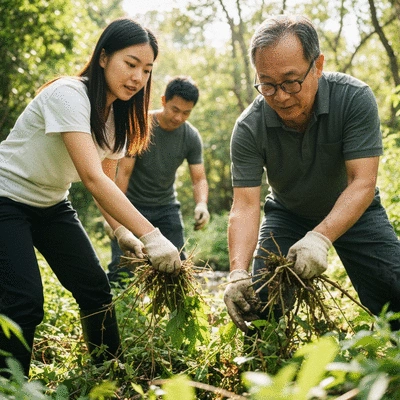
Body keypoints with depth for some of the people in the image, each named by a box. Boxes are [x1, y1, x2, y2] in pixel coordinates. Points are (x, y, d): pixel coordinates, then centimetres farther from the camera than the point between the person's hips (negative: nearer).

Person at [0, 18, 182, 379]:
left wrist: (122, 232, -18)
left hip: (51, 204, 8)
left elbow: (104, 182, 0)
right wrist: (150, 236, -41)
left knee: (96, 288, 1)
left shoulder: (117, 114, -1)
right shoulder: (69, 95, -27)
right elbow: (92, 178, -36)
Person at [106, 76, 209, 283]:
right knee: (122, 269, -11)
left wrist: (201, 204, -30)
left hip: (166, 207, 3)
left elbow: (199, 179, -7)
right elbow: (124, 172, -17)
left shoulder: (191, 137, -6)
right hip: (133, 204, -3)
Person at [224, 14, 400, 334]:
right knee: (259, 303, -9)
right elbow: (245, 205, -26)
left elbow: (363, 183, -31)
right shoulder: (249, 129, -24)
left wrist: (321, 236, -46)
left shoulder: (355, 98, -27)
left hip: (353, 211, -1)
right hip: (287, 214, 1)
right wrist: (238, 273, -42)